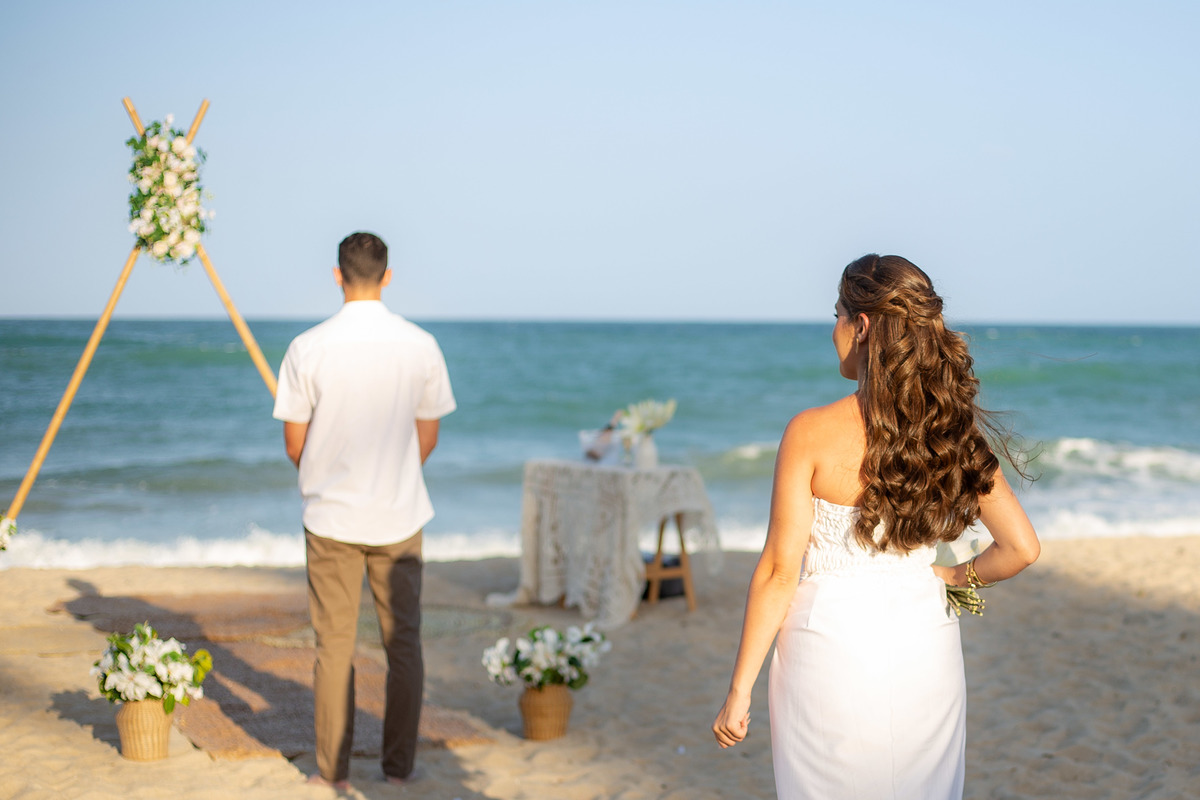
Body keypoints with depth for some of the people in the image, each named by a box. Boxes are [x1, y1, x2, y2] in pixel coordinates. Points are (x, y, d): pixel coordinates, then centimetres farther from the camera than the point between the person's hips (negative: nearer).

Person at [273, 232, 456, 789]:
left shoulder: (308, 348, -9)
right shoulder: (421, 346, -5)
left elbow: (294, 443, -2)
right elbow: (427, 438, 3)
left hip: (331, 515, -1)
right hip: (400, 517, 1)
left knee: (334, 644, 8)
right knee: (403, 642, 11)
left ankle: (333, 769, 15)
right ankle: (399, 764, 17)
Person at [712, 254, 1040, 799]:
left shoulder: (812, 433, -14)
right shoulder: (955, 432, -3)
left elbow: (780, 572, -12)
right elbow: (1021, 548, -5)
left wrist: (739, 690, -4)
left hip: (832, 644, -3)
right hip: (926, 649, 4)